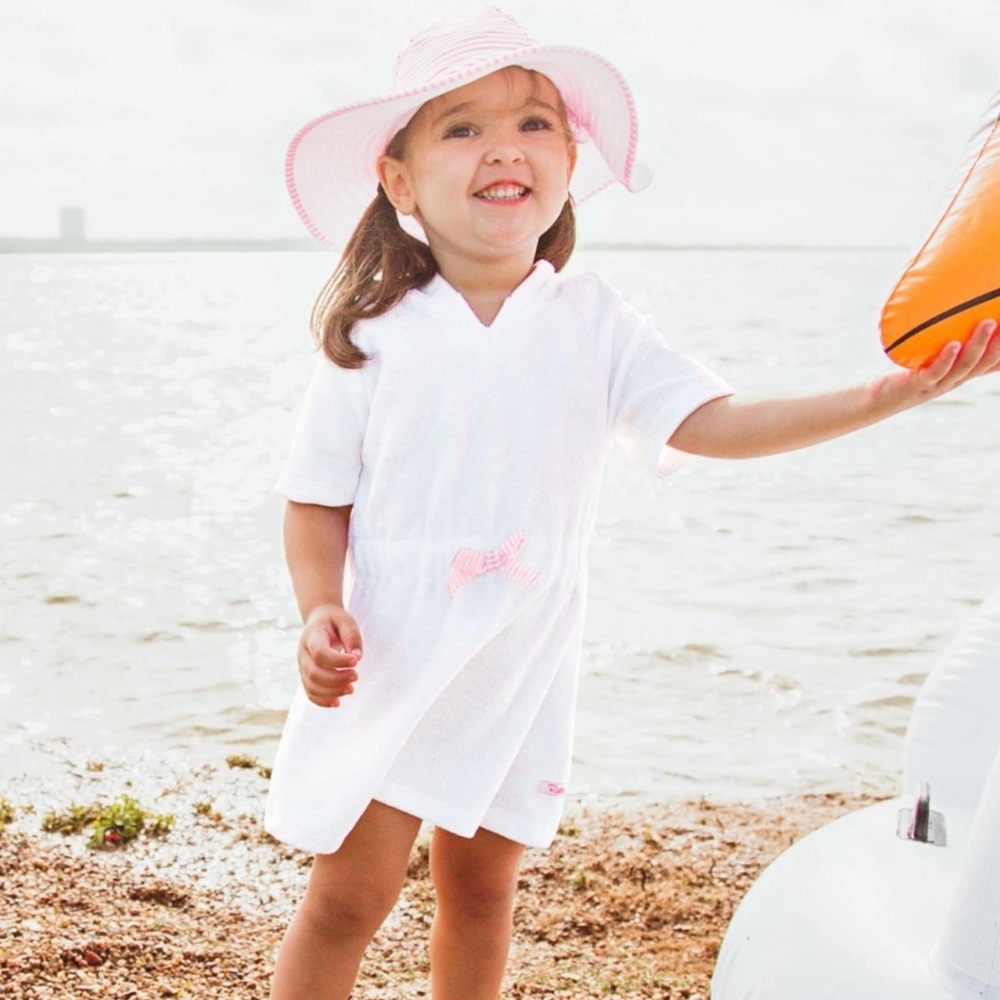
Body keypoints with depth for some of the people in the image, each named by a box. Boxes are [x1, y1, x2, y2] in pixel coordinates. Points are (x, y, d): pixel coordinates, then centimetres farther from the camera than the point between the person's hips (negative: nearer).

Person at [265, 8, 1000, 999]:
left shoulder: (592, 324, -2)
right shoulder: (374, 335, -7)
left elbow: (713, 422, -12)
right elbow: (316, 500, -3)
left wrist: (884, 395, -23)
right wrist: (321, 611, -20)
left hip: (520, 672, 3)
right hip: (385, 666, -2)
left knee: (482, 891, 15)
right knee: (348, 896, -1)